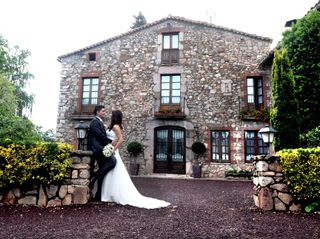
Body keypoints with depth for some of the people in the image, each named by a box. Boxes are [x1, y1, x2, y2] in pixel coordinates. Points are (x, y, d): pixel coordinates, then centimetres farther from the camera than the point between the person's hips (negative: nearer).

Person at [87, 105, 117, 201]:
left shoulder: (100, 122, 24)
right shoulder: (95, 121, -6)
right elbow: (99, 134, -16)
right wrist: (111, 141, -10)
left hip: (100, 149, 10)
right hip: (97, 148, -10)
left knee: (102, 173, 8)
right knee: (112, 161, -23)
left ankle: (99, 195, 12)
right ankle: (94, 177, -14)